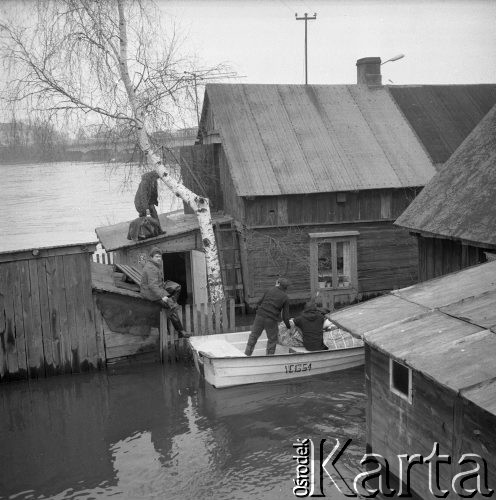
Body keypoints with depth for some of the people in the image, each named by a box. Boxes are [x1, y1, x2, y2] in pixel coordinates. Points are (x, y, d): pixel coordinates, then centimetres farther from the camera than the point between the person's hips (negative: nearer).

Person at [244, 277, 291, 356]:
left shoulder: (270, 290, 6)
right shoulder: (285, 298, 2)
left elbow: (260, 302, 12)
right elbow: (285, 316, 1)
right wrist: (288, 326, 15)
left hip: (260, 316, 2)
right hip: (271, 320, -2)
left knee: (253, 336, 15)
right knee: (272, 339, 16)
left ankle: (247, 354, 21)